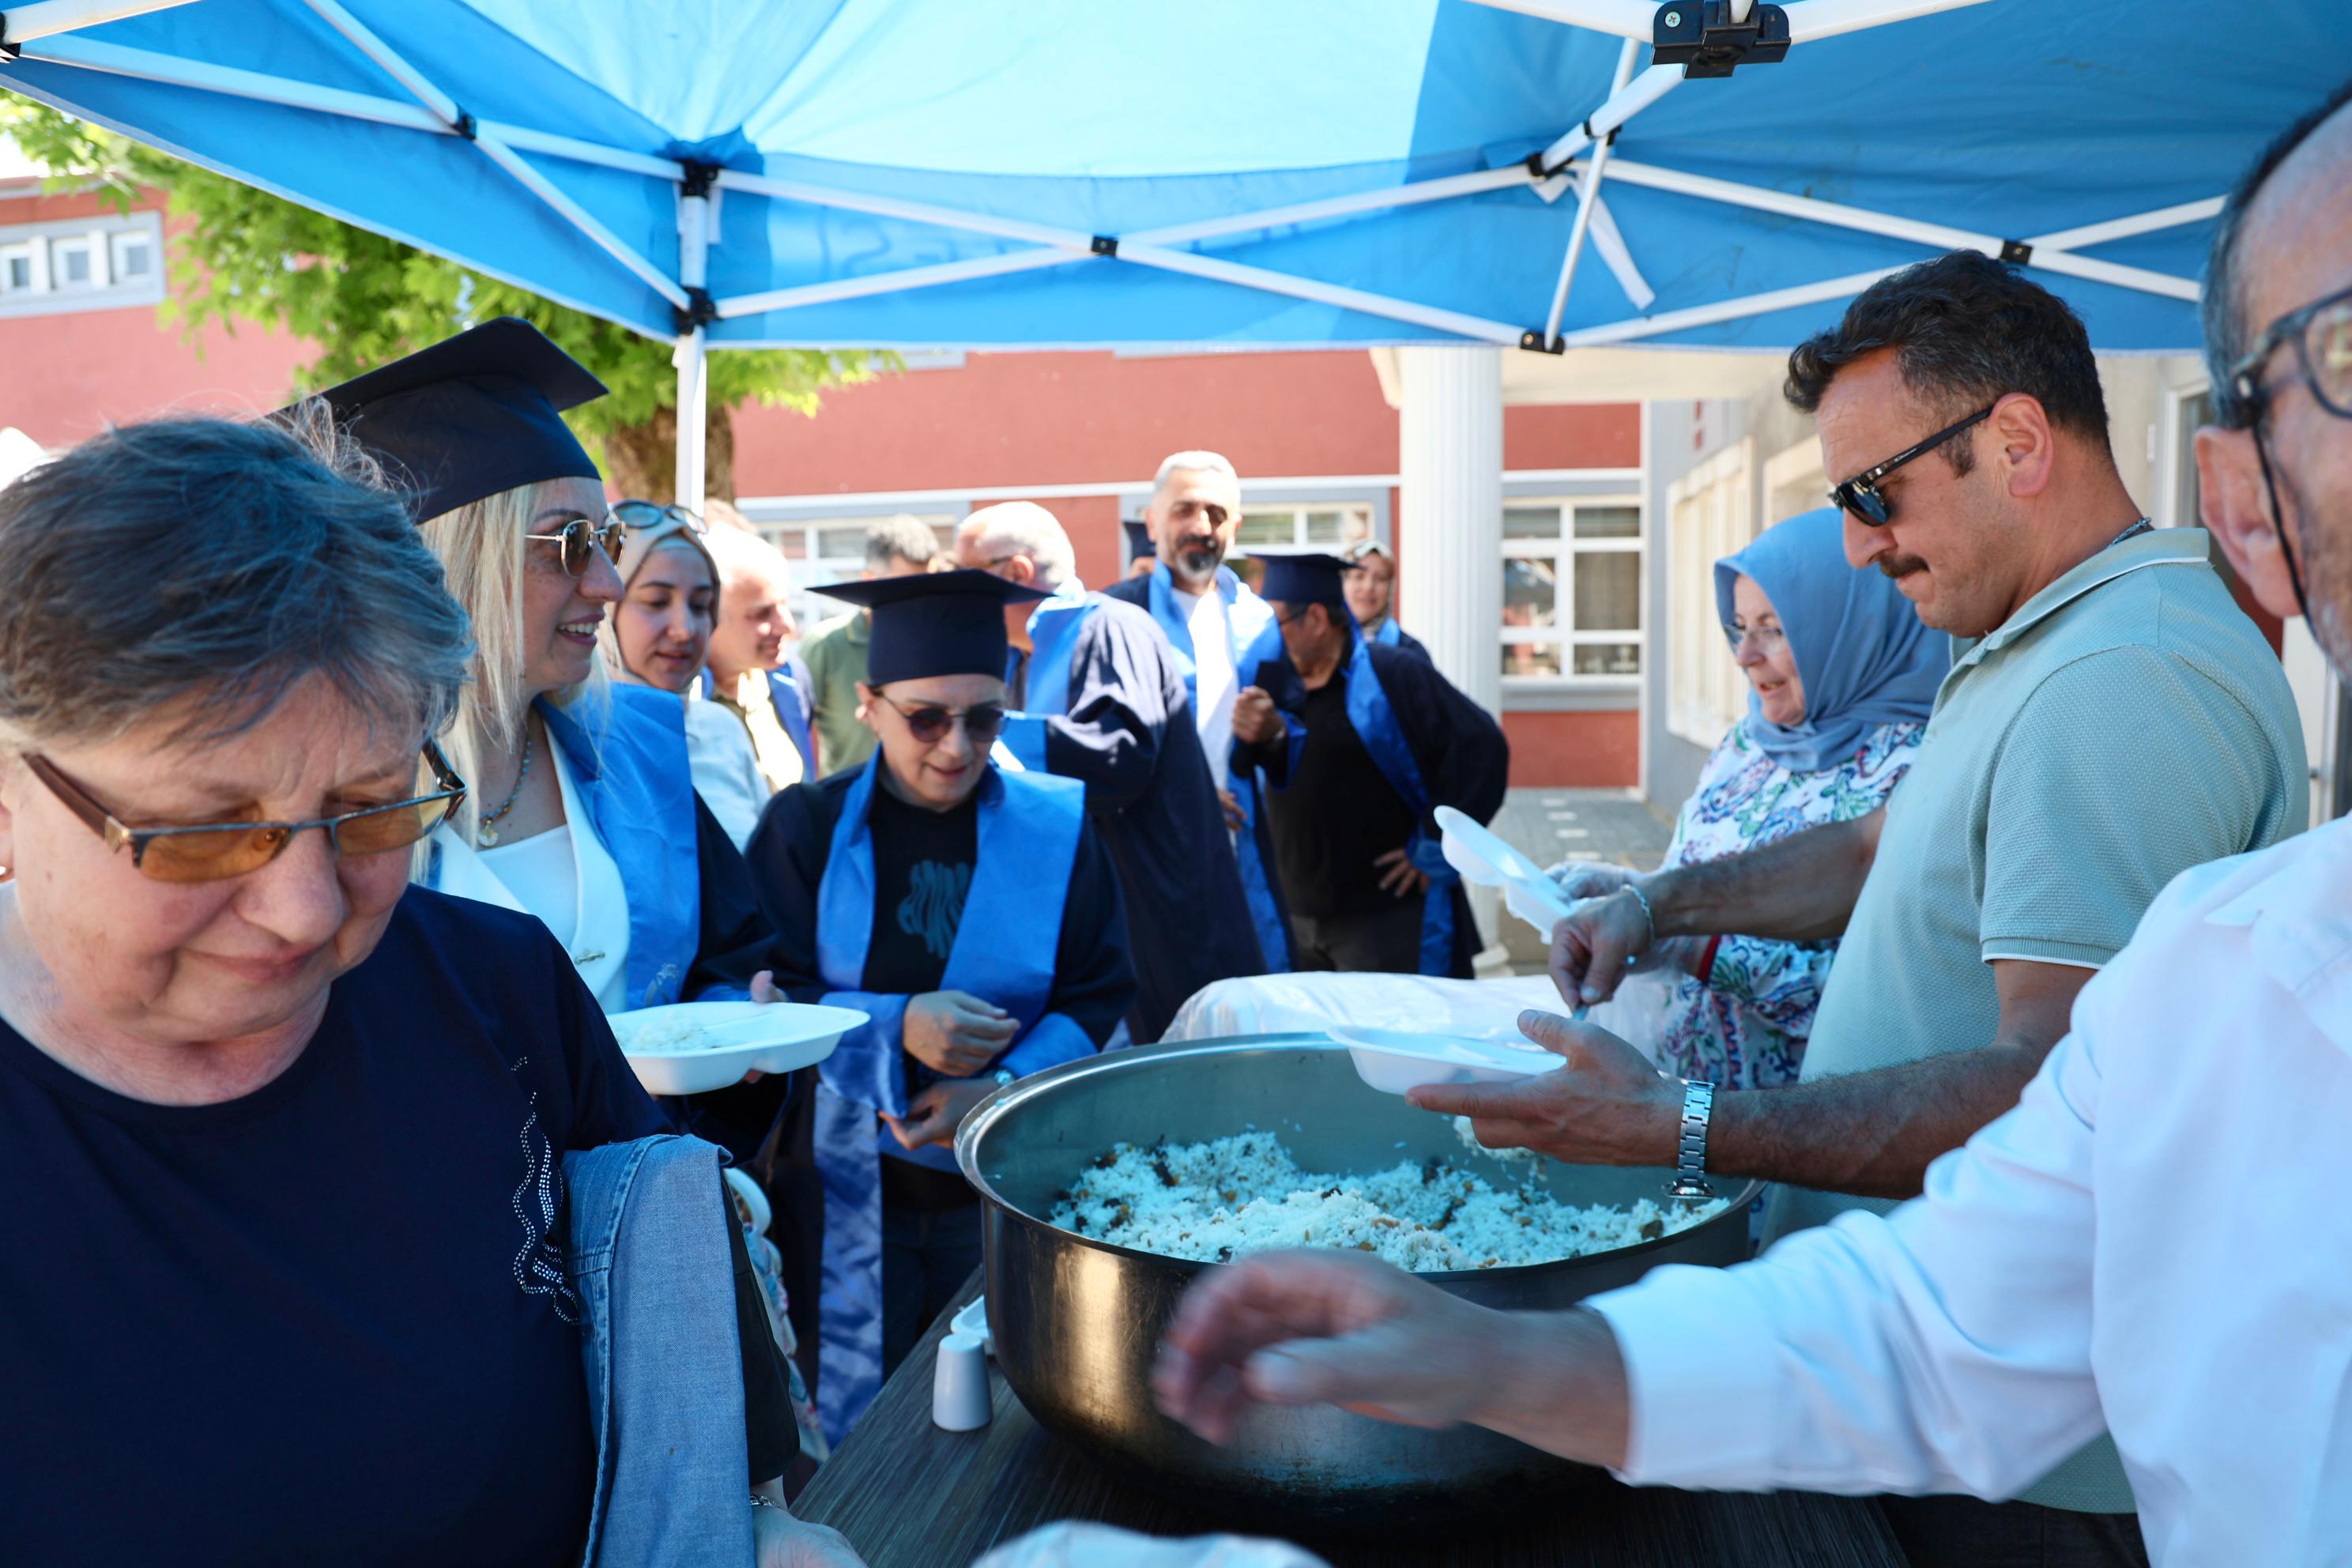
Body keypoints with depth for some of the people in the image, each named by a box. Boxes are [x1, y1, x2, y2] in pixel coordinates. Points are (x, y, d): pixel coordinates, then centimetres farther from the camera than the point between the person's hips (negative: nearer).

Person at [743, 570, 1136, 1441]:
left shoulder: (1056, 828, -2)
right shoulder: (806, 828, -3)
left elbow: (1104, 996, -2)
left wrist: (1004, 1088, -18)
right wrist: (893, 1028, -22)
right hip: (847, 1183, 0)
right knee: (857, 1436, 12)